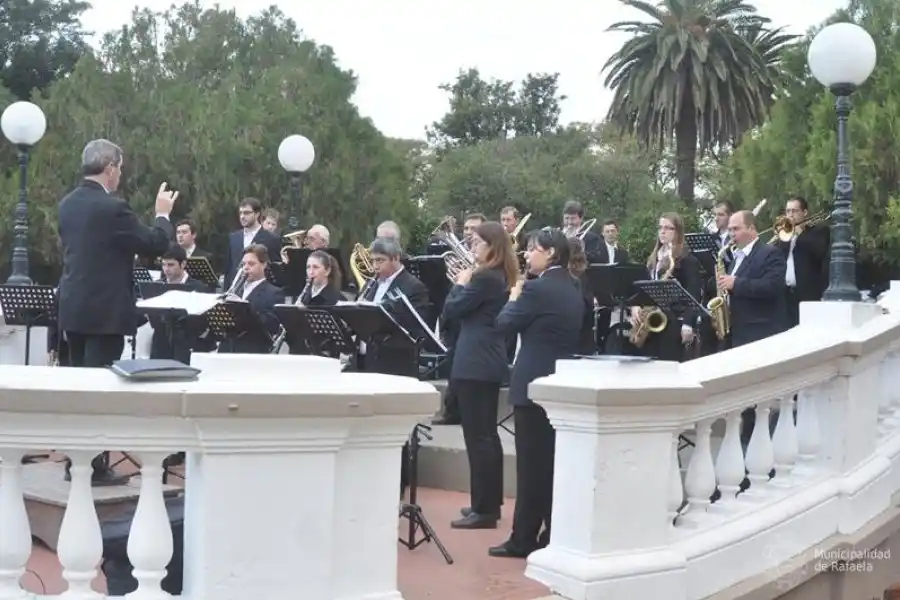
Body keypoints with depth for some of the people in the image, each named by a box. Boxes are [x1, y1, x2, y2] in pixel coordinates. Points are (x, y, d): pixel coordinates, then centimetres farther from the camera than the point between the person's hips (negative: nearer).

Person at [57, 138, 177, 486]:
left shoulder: (68, 204, 8)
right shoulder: (113, 207, -18)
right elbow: (156, 244, -13)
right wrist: (163, 214, 5)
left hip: (73, 308, 8)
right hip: (105, 311, -8)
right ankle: (94, 467, 4)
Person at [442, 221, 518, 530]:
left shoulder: (484, 277, -17)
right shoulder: (502, 276, 13)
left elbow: (451, 310, -12)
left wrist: (460, 283, 2)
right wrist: (469, 283, 9)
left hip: (474, 364, -10)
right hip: (490, 362, 10)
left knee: (477, 437, -6)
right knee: (488, 434, 15)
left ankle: (483, 509, -2)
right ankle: (490, 503, 23)